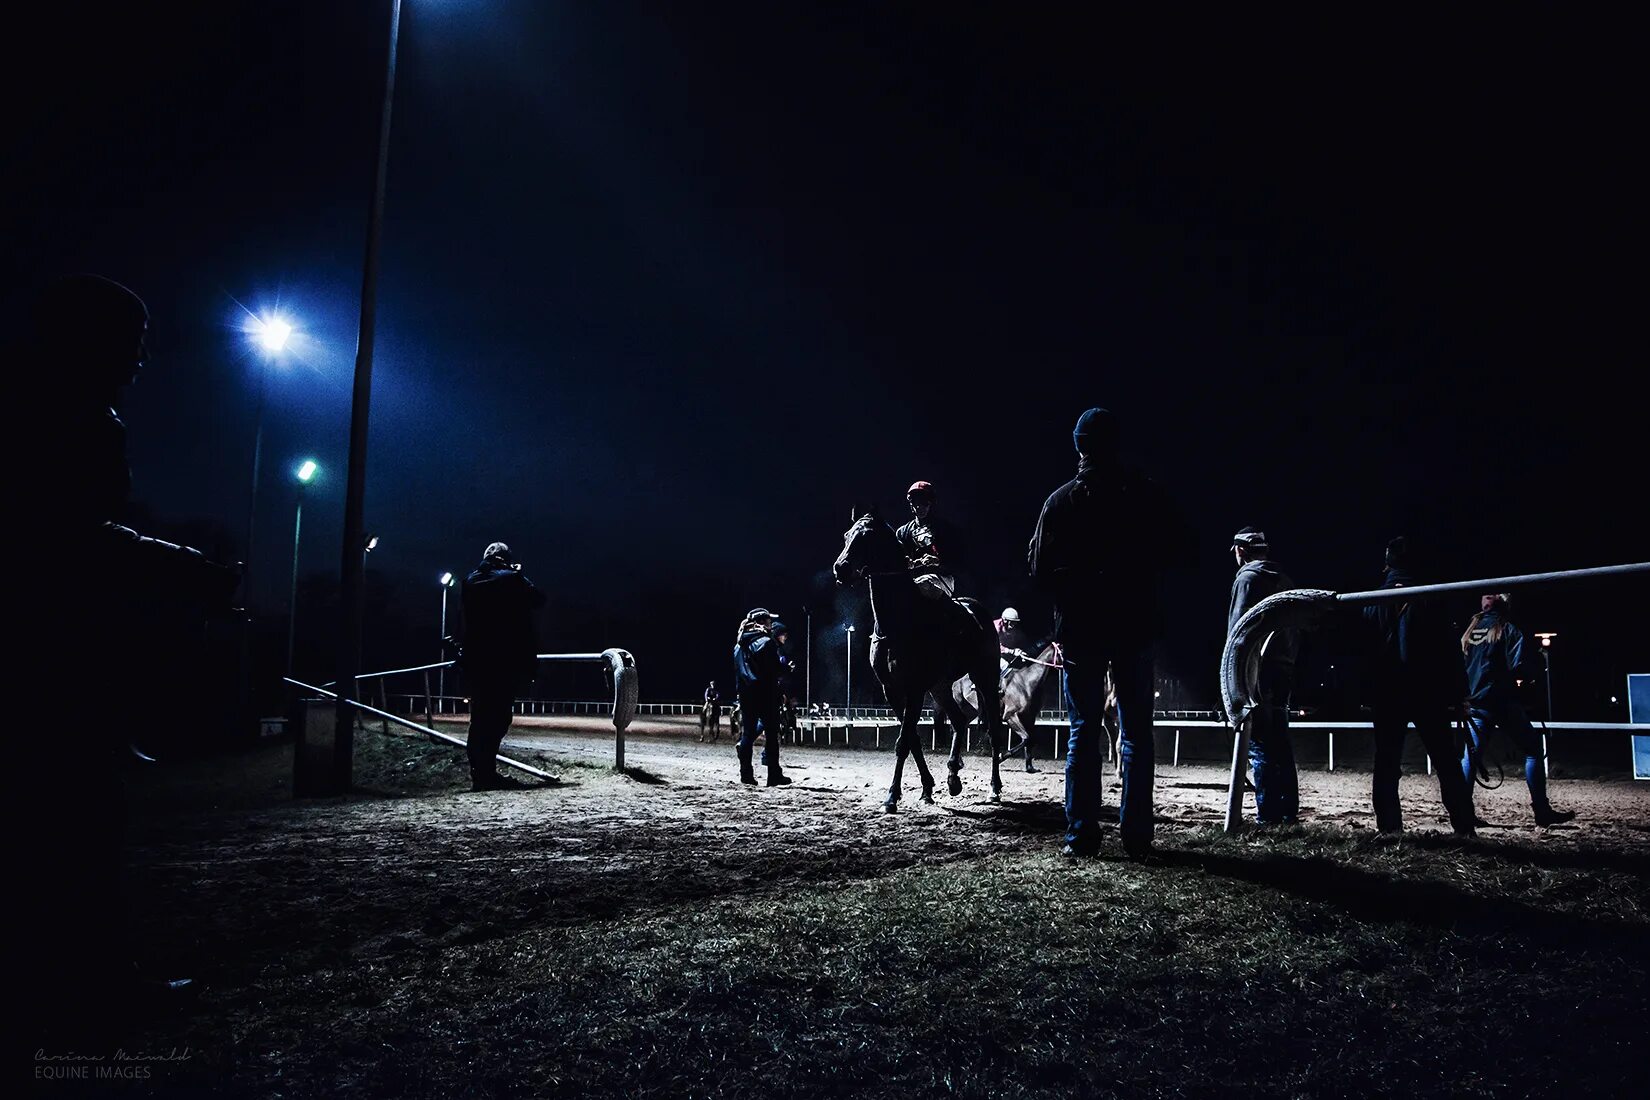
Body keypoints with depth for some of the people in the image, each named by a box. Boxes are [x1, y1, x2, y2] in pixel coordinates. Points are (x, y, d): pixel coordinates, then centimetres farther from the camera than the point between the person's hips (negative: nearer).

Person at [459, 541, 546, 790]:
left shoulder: (471, 581, 8)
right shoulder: (512, 579, -6)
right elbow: (538, 599, 5)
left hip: (476, 661, 5)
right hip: (507, 661, -5)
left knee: (480, 716, 11)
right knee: (498, 717, -3)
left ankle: (480, 772, 15)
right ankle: (487, 774, -5)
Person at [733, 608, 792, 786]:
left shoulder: (739, 645, 11)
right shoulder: (766, 641, -10)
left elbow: (737, 671, 12)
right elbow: (776, 668, -13)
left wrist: (741, 693, 16)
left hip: (746, 694, 6)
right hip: (766, 693, -6)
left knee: (747, 732, 8)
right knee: (771, 733, -1)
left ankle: (746, 774, 7)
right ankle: (774, 775, -1)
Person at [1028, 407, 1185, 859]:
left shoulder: (1061, 501, -3)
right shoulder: (1146, 494, -2)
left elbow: (1039, 568, -3)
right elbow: (1174, 553, 2)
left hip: (1079, 630, 0)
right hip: (1135, 626, 0)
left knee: (1083, 733, 7)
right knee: (1137, 733, 8)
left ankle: (1081, 835, 5)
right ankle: (1136, 837, 9)